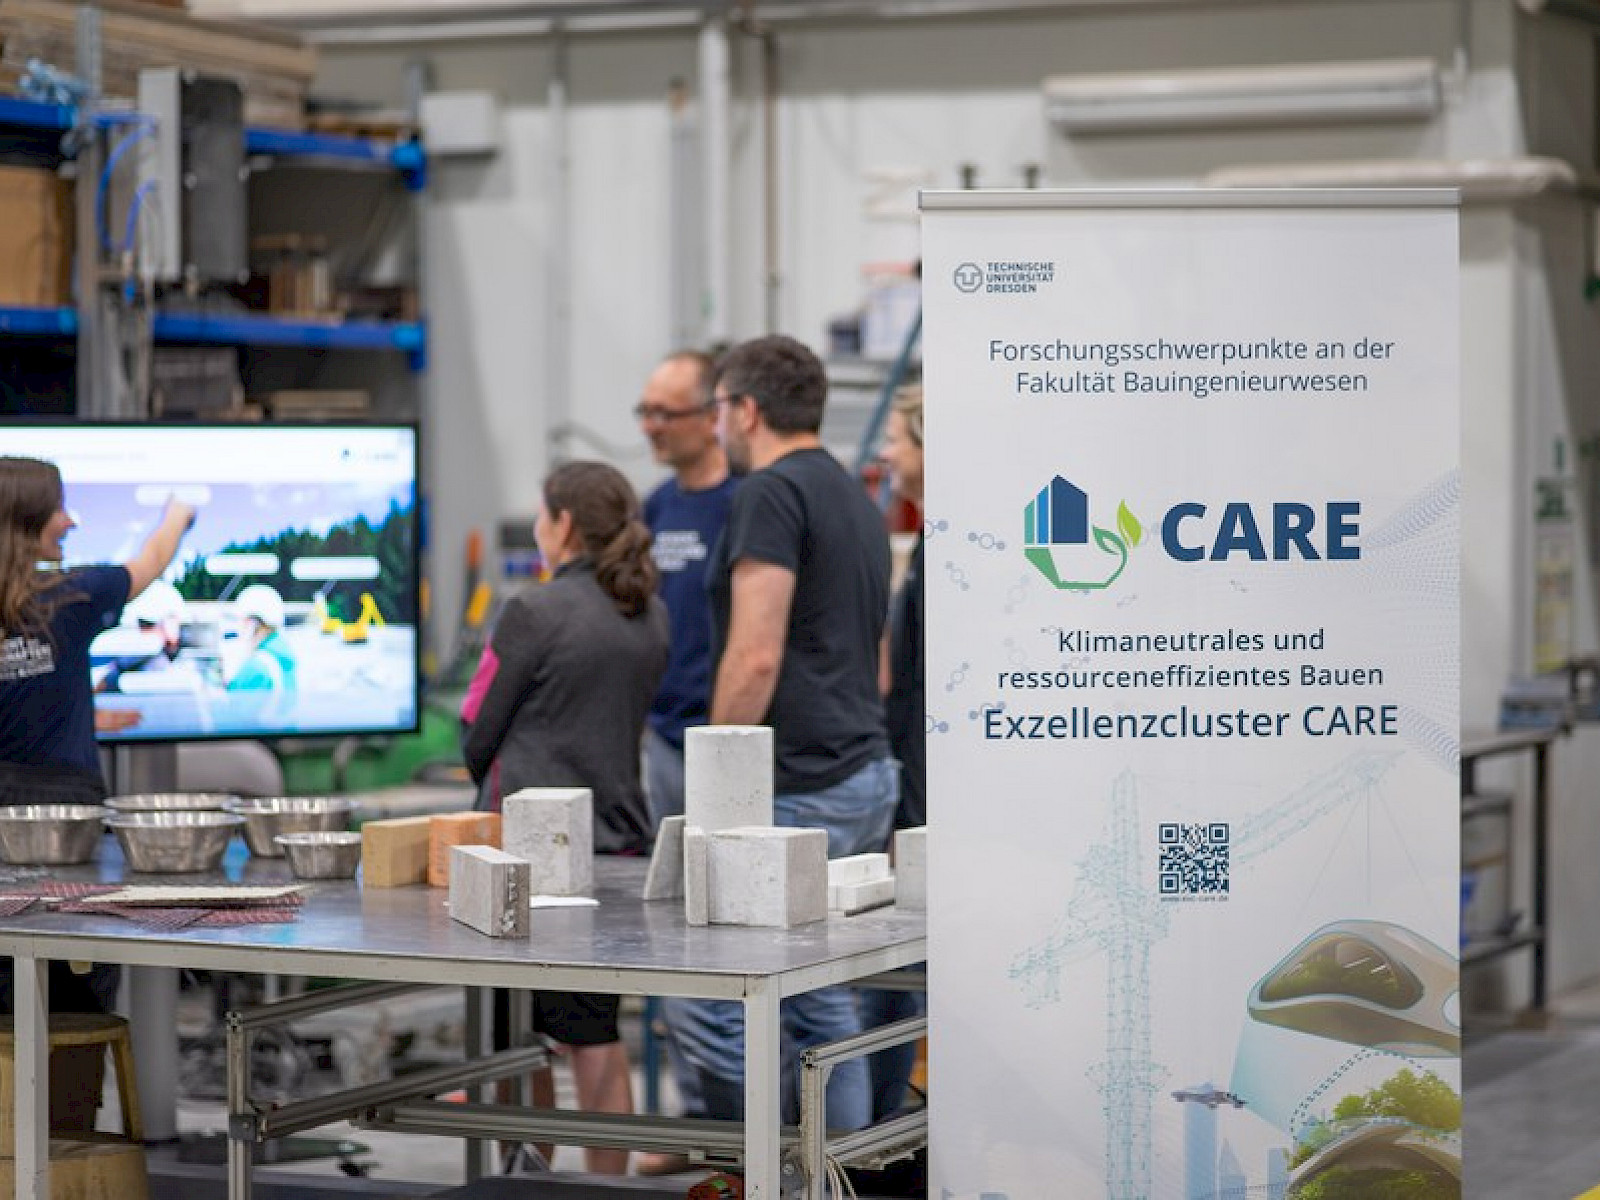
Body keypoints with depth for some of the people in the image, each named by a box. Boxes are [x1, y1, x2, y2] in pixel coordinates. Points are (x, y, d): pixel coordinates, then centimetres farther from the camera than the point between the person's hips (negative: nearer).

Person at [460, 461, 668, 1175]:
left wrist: (495, 790, 13)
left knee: (517, 1036, 4)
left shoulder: (535, 613, -13)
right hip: (617, 839, 6)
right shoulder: (652, 617, 8)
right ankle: (607, 1186, 14)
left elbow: (477, 736, -6)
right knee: (598, 1035, 12)